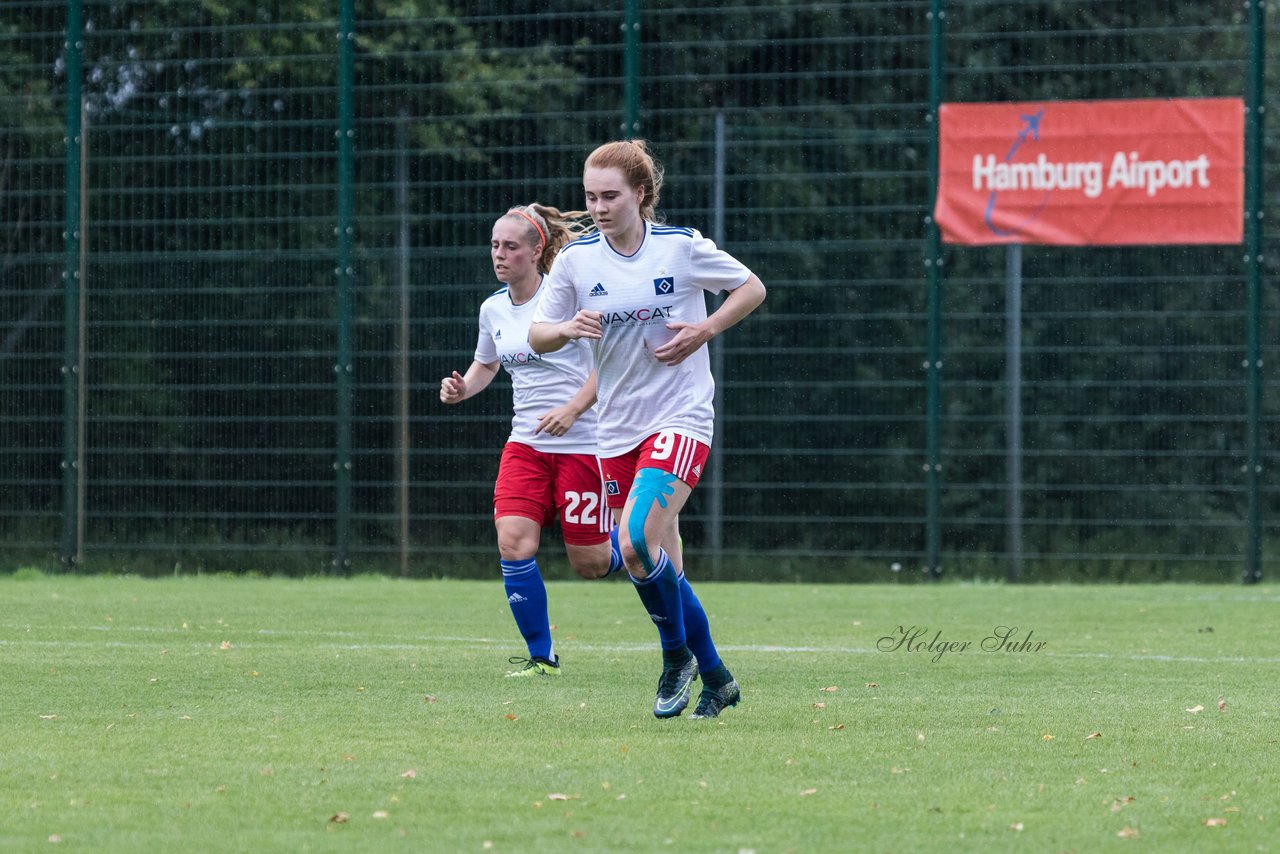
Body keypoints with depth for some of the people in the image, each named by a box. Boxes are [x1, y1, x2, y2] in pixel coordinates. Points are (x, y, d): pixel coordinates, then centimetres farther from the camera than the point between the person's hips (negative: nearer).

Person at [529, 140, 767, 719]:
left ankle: (678, 654, 0)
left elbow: (752, 288, 7)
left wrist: (705, 330, -9)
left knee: (637, 542, -23)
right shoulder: (576, 259, 1)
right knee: (658, 566, 7)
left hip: (679, 417, -5)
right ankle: (715, 680, 24)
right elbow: (538, 337, 4)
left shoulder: (682, 247, -6)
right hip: (617, 428, 5)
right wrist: (568, 329, -18)